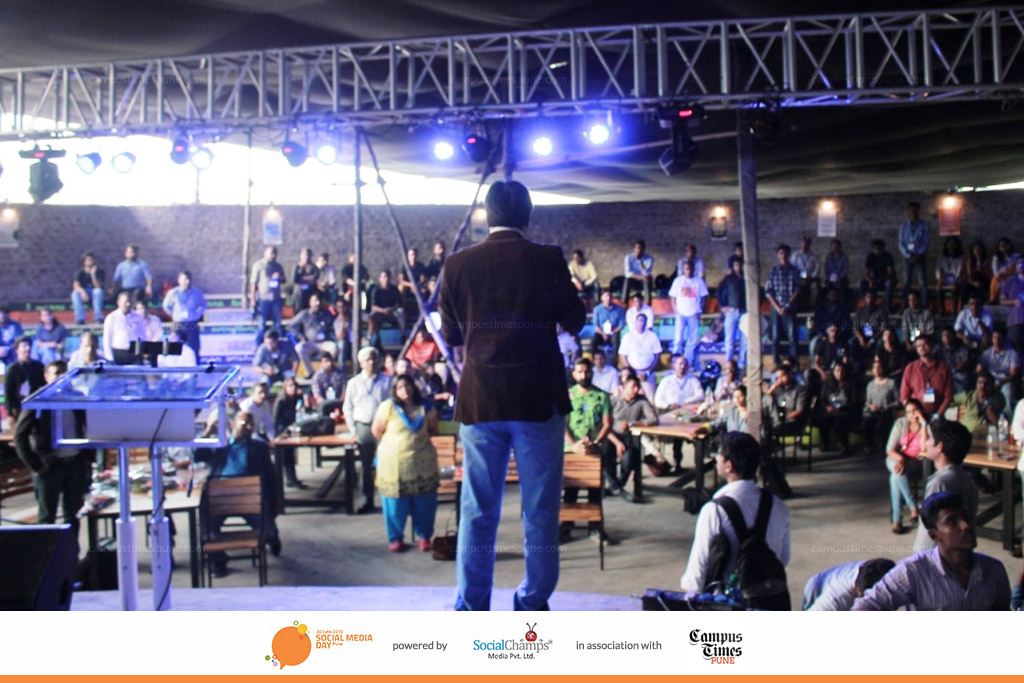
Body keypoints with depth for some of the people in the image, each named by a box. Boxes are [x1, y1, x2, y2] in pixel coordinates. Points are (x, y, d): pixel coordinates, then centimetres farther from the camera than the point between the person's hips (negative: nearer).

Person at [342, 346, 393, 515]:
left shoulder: (387, 381, 3)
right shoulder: (354, 383, 7)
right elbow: (347, 407, 10)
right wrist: (353, 429, 2)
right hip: (363, 427, 2)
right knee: (366, 466, 9)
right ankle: (367, 502, 17)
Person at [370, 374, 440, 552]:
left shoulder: (425, 407, 3)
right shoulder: (387, 406, -5)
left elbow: (433, 429, 17)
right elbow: (376, 430, 2)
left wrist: (418, 439, 10)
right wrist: (392, 443, 11)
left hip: (422, 463, 2)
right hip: (394, 462, -2)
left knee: (424, 503, 4)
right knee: (395, 503, 3)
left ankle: (424, 536, 20)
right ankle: (396, 538, 18)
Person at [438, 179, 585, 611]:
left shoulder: (458, 265, -1)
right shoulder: (548, 261, -6)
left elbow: (450, 336, 7)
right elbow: (574, 321, 5)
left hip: (480, 400, 2)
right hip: (539, 398, -1)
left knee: (478, 509, 9)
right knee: (540, 508, 8)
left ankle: (472, 606, 14)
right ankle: (533, 603, 14)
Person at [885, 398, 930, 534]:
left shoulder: (928, 426, -3)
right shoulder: (901, 423, 3)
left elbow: (924, 449, -19)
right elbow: (890, 449, 1)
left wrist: (923, 424, -18)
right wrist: (899, 459, -21)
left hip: (916, 463, -3)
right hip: (896, 459, 3)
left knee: (896, 476, -33)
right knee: (897, 471, -35)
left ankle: (897, 520, -26)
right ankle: (914, 506, -24)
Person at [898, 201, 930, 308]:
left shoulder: (924, 226, 3)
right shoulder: (904, 226, 9)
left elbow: (927, 243, -1)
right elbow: (901, 243, 5)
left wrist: (918, 255, -11)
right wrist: (908, 256, -8)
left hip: (920, 256, -2)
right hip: (907, 256, 2)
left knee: (922, 282, -6)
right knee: (906, 281, 1)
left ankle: (925, 306, -6)